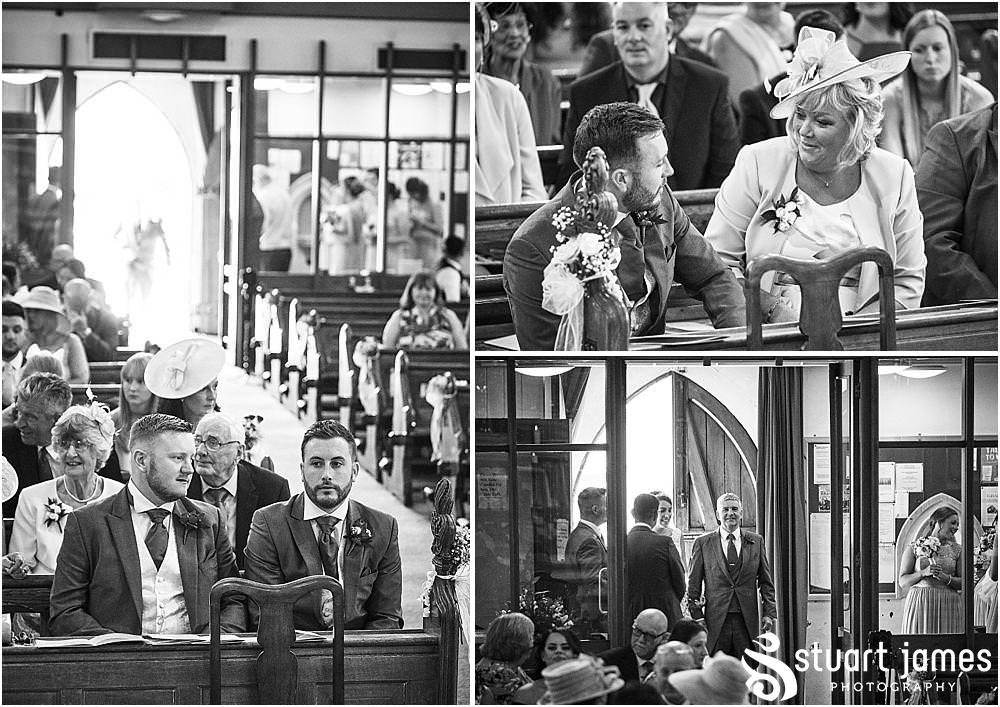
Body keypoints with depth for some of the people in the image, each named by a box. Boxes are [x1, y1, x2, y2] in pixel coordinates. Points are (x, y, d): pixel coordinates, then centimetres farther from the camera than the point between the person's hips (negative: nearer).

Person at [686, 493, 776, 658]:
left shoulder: (756, 541, 10)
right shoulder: (703, 543, 5)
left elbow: (766, 581, 12)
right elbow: (693, 584, 6)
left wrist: (769, 613, 3)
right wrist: (697, 616, -1)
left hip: (747, 621, 1)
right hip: (715, 621, -1)